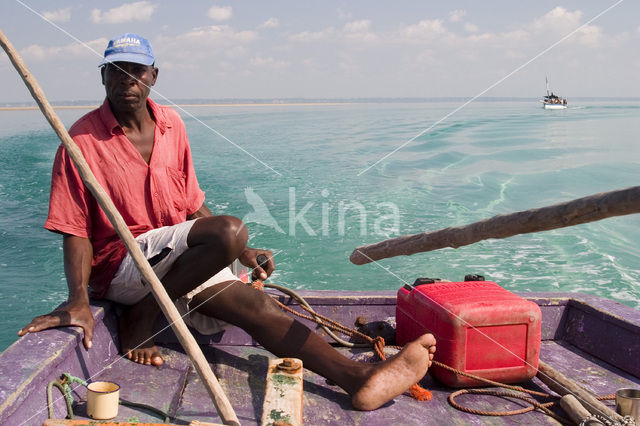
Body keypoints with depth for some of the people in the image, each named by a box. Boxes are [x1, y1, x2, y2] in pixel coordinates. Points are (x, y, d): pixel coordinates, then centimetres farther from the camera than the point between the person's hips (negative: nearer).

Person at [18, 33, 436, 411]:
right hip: (120, 265, -5)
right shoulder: (83, 140, -10)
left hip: (180, 263, 6)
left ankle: (357, 377, -23)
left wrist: (241, 253, 9)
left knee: (257, 304, -15)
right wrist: (78, 299, -27)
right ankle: (139, 319, -15)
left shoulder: (172, 124, 6)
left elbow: (193, 207, 13)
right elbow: (76, 231, -12)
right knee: (230, 230, -29)